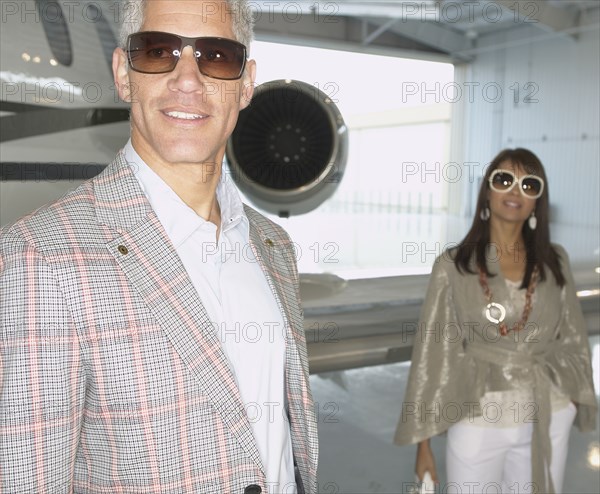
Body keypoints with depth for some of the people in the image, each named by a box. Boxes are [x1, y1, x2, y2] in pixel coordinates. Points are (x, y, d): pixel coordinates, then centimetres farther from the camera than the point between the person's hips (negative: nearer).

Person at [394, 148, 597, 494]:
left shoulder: (555, 262, 0)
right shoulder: (454, 265, -8)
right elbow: (433, 351, -7)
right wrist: (423, 441, -6)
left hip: (548, 421, 3)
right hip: (477, 422, -2)